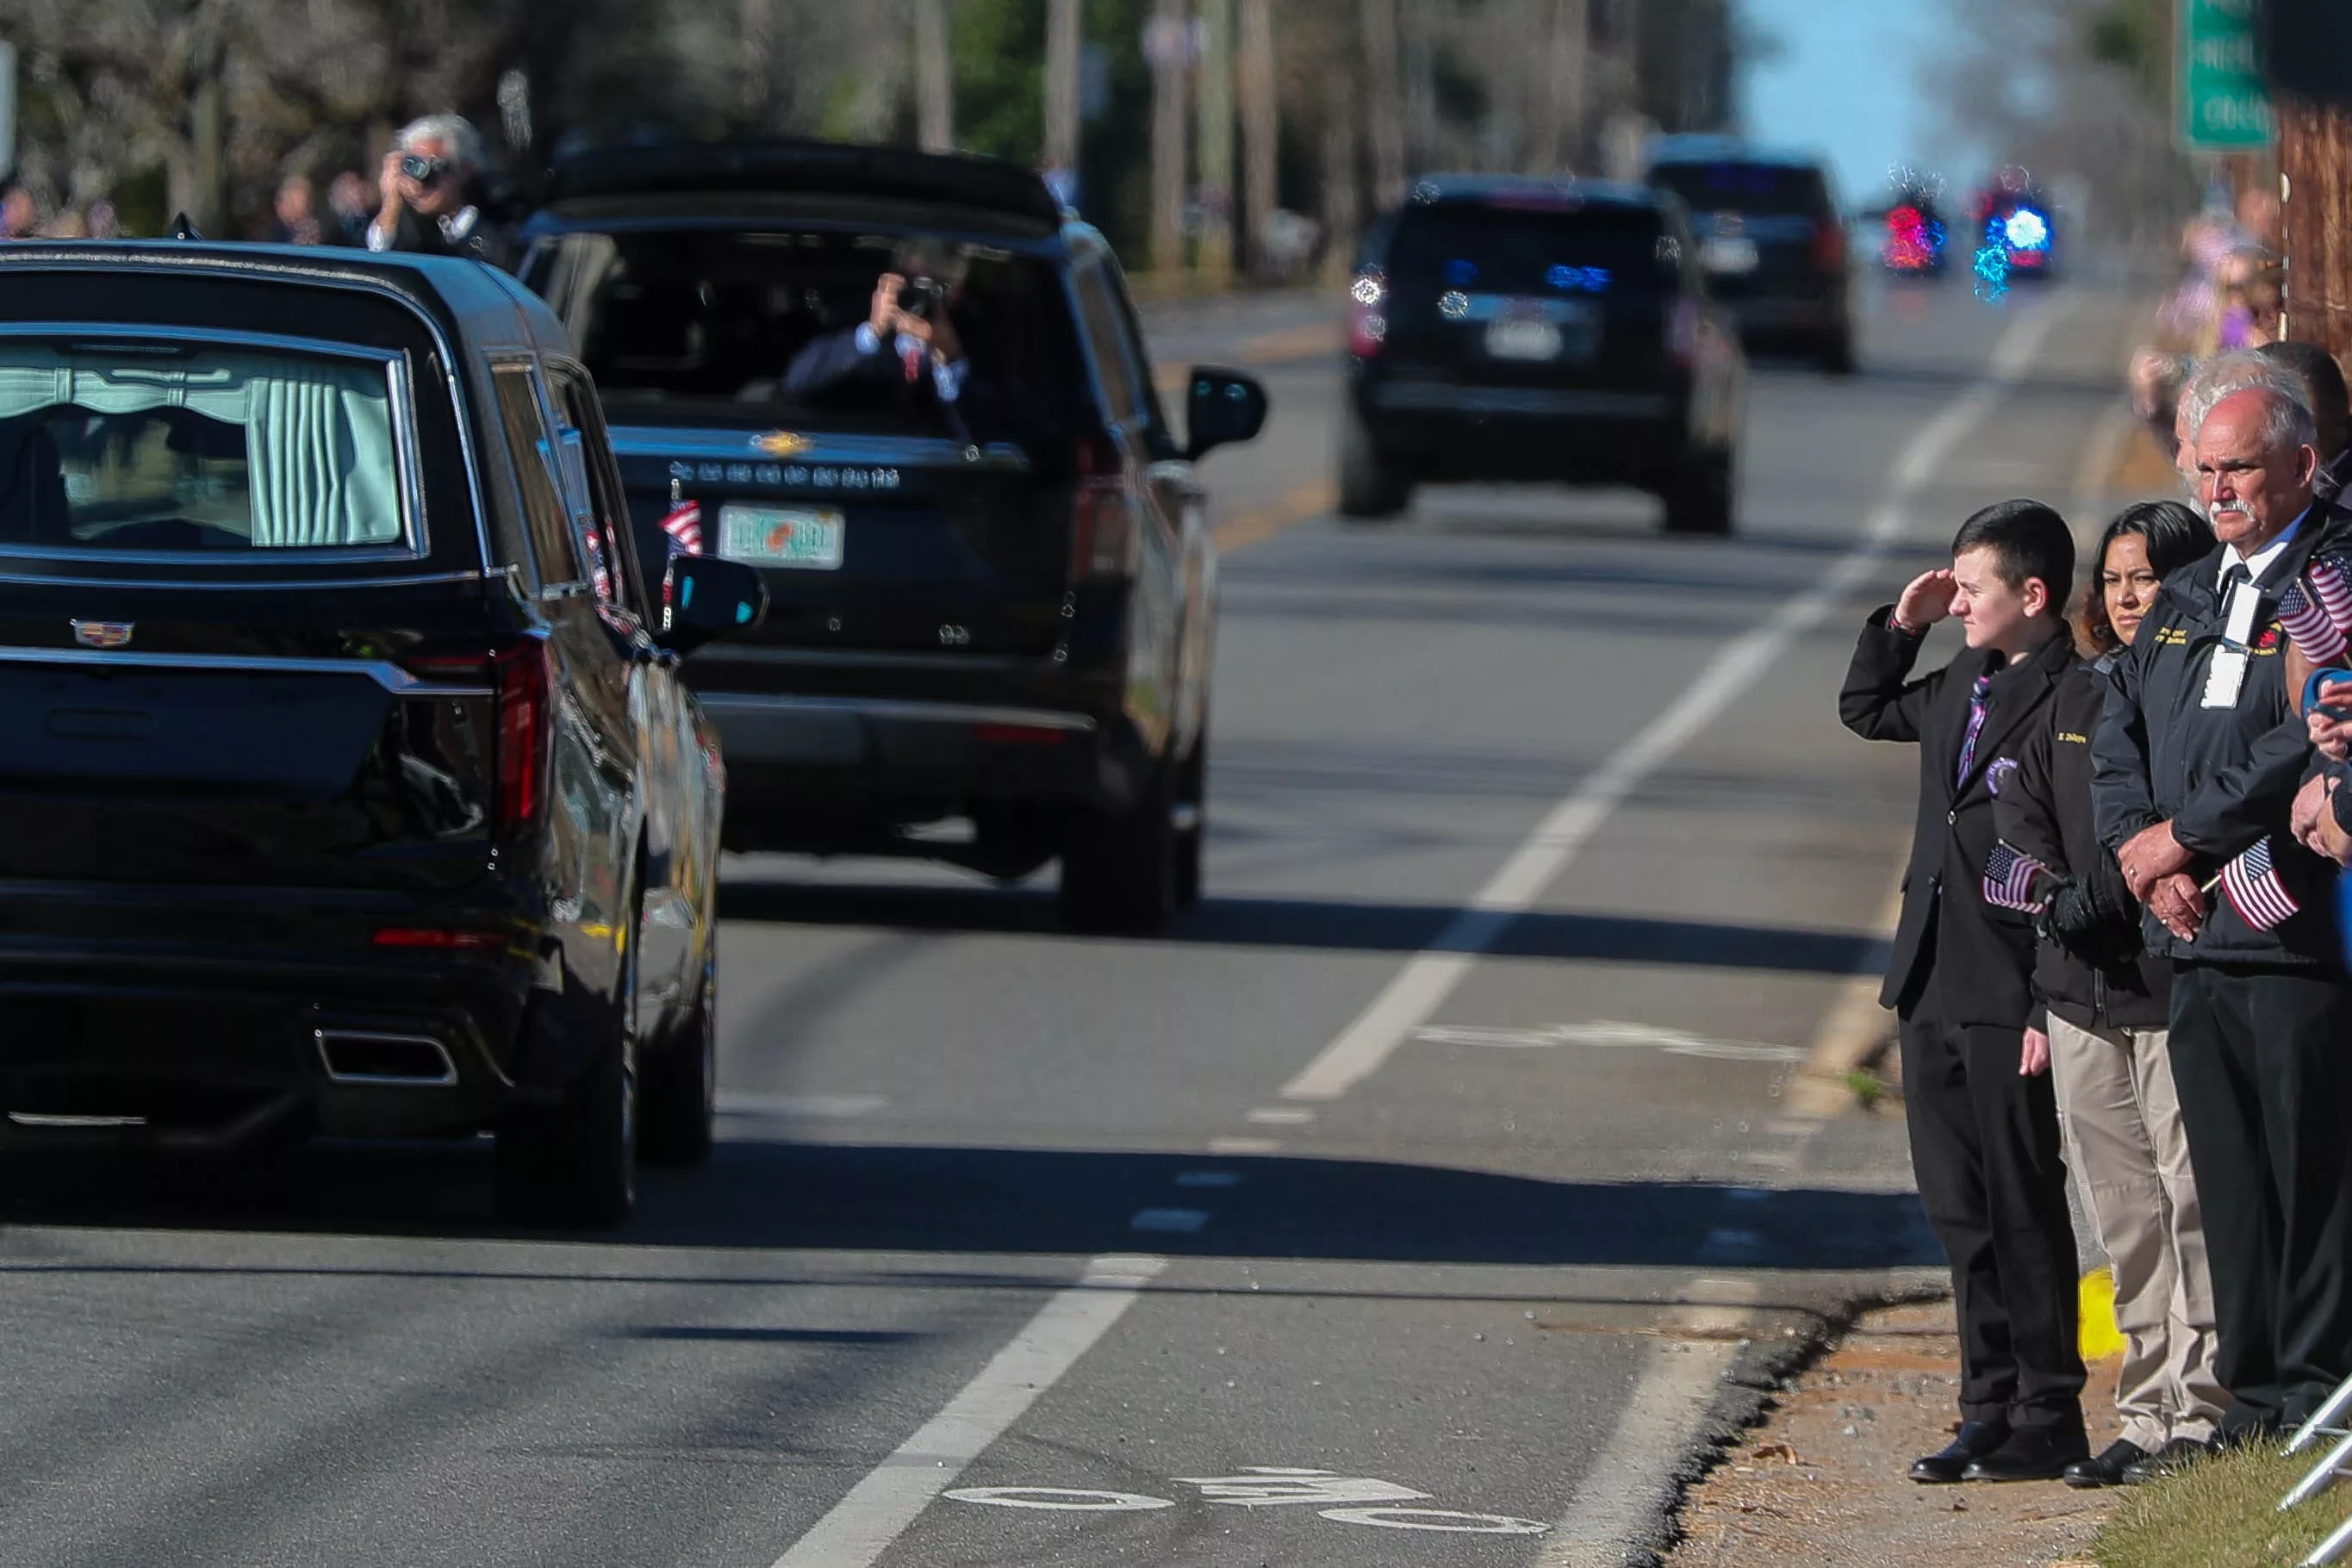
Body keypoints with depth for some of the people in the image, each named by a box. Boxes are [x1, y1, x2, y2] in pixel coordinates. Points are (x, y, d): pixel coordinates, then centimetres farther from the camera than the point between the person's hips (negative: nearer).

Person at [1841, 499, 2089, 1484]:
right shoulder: (1962, 688, 12)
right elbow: (1865, 711, 31)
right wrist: (1899, 626, 14)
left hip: (2009, 997, -8)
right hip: (1932, 990, 8)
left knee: (2023, 1211, -2)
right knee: (1961, 1210, 12)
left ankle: (2047, 1421, 6)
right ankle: (1991, 1406, 20)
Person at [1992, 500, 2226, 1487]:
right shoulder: (2076, 697, 15)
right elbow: (2024, 820, 15)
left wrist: (2092, 901, -19)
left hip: (2178, 992, -6)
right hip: (2079, 997, 6)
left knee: (2193, 1209, -6)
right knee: (2125, 1224, 10)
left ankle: (2200, 1417, -2)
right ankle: (2146, 1421, 15)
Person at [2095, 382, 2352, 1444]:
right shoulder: (2185, 598, 20)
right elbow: (2117, 736, 19)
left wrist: (2186, 833, -12)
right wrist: (2141, 848, 0)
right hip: (2189, 928, 7)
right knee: (2227, 1170, 8)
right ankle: (2251, 1390, 13)